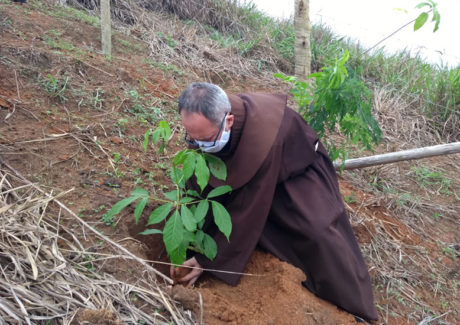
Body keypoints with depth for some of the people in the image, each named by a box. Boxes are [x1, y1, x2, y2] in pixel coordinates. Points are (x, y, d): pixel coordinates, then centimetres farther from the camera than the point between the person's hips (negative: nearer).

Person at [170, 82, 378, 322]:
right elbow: (198, 186, -16)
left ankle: (354, 305, 3)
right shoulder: (205, 124, -26)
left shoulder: (262, 138, -45)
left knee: (317, 231, -22)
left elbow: (248, 209, -36)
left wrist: (208, 261, -28)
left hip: (298, 169, -6)